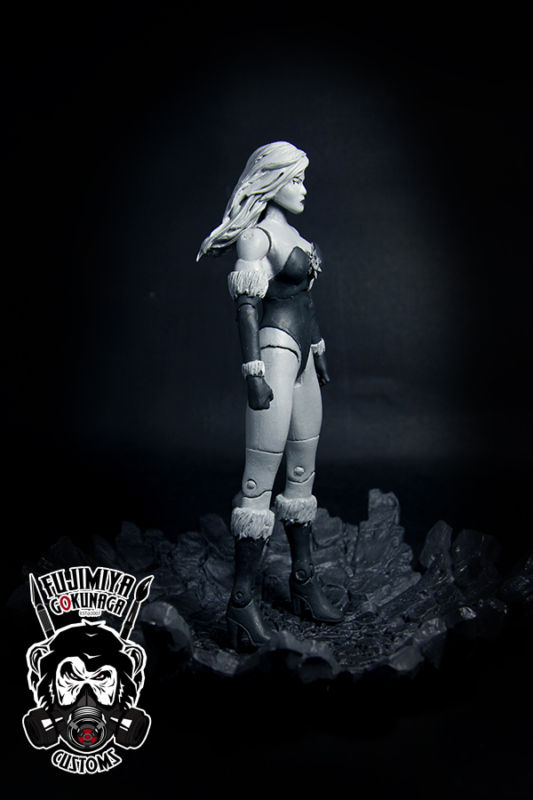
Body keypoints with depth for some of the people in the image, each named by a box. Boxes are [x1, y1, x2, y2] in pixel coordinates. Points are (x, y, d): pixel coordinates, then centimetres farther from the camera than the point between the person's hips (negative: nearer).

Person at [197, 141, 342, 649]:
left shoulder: (292, 232, 20)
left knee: (303, 472, 13)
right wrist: (254, 372, -21)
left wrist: (318, 353, 24)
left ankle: (304, 582, 26)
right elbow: (246, 304, -15)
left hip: (301, 358, 9)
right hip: (274, 355, -9)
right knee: (260, 479, -8)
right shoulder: (255, 236, -7)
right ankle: (242, 601, 1)